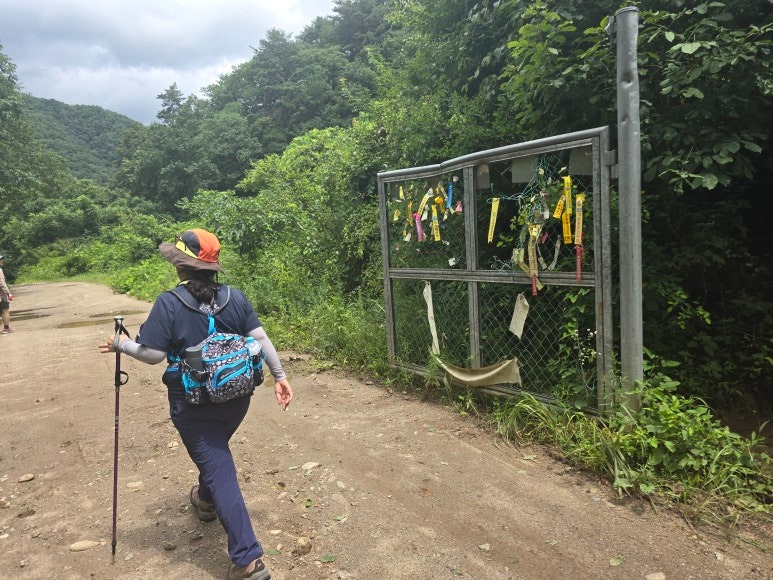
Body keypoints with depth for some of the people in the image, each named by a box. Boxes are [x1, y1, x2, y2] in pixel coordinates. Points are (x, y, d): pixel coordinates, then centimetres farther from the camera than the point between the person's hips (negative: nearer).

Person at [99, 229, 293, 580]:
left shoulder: (169, 303, -16)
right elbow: (260, 338, -6)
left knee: (220, 473, 1)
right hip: (235, 398, 5)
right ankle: (205, 502, 60)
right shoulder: (235, 297, -4)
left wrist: (121, 345, 3)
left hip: (193, 405, -5)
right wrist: (280, 376, 0)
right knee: (216, 453, 32)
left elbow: (153, 355, -16)